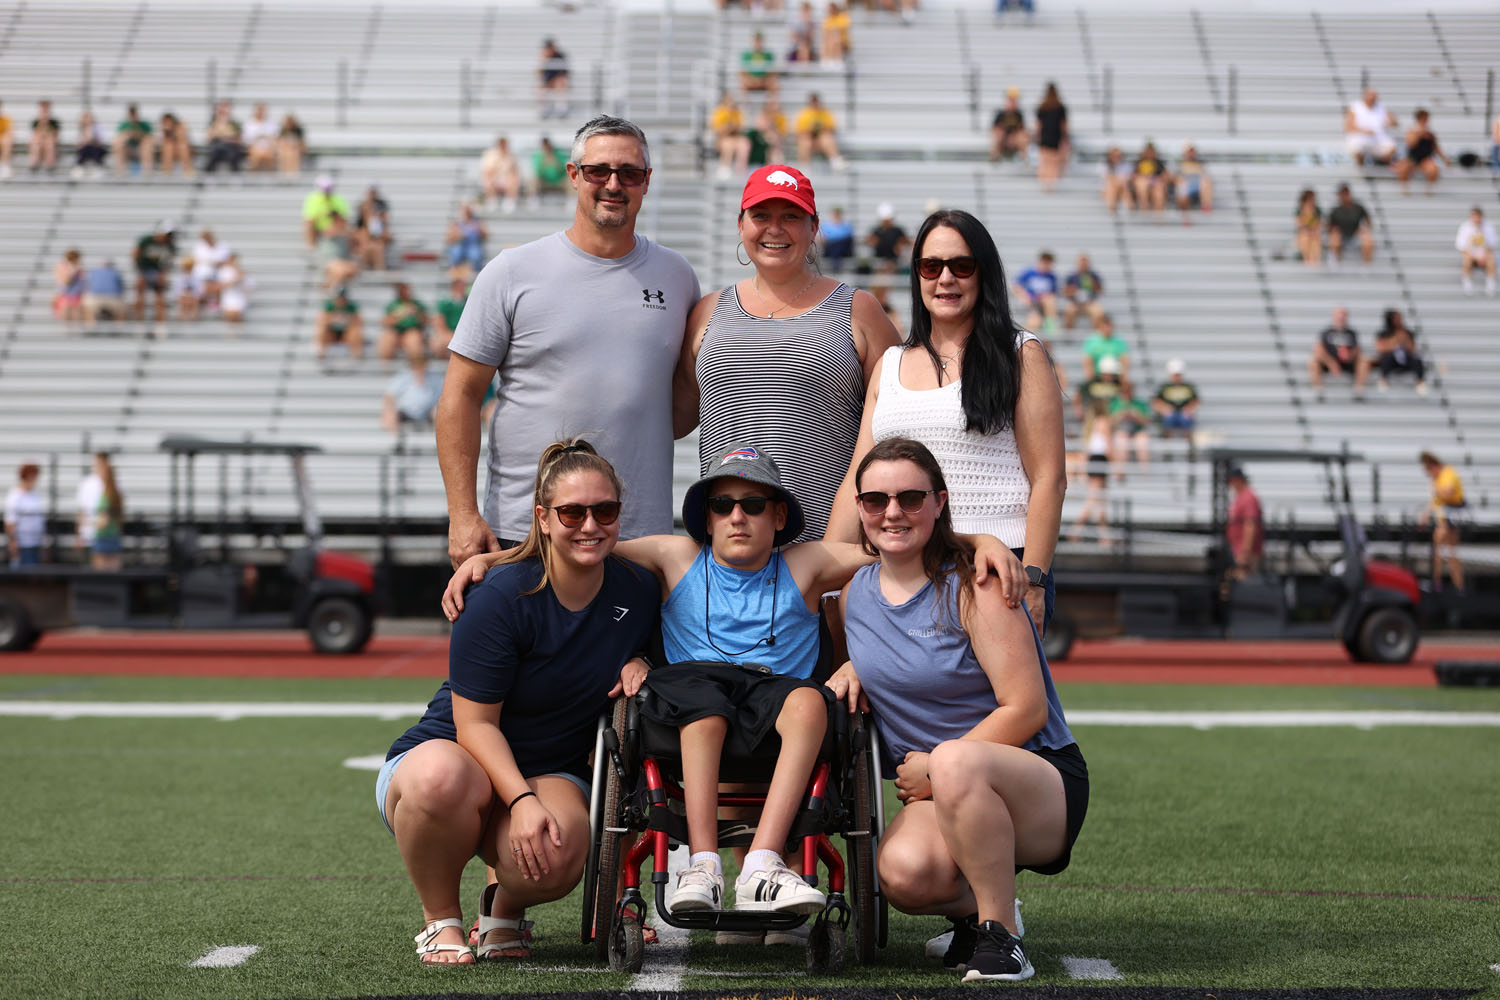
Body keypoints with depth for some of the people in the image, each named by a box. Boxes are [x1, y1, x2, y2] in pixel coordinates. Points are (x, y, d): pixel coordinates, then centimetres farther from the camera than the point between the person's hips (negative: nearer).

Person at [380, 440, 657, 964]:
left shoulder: (639, 590, -2)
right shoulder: (502, 597, -18)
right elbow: (475, 724, -17)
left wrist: (640, 663, -4)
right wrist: (522, 799, -31)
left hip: (551, 773, 3)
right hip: (449, 751, -3)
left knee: (557, 857, -35)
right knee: (442, 776, -43)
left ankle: (506, 905, 6)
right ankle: (440, 920, -13)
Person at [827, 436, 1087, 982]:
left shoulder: (972, 587, -12)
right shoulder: (855, 592, 7)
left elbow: (1026, 710, -14)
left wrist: (936, 767, -14)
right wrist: (851, 669, 8)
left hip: (1044, 785, -4)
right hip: (932, 799, 4)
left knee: (955, 762, -40)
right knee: (904, 871, -31)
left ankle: (1001, 936, -23)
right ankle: (972, 908, 6)